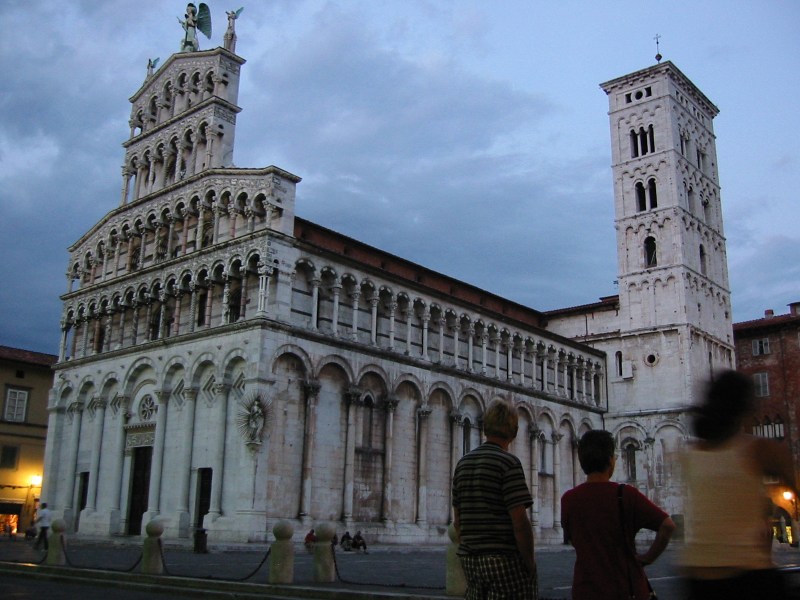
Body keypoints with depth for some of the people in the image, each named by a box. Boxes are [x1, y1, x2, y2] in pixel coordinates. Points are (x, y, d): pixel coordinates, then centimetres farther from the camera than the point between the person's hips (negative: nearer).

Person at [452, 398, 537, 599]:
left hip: (470, 560, 7)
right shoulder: (509, 462, -11)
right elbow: (520, 522, -16)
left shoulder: (463, 463, 10)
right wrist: (530, 564, -7)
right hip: (505, 560, -7)